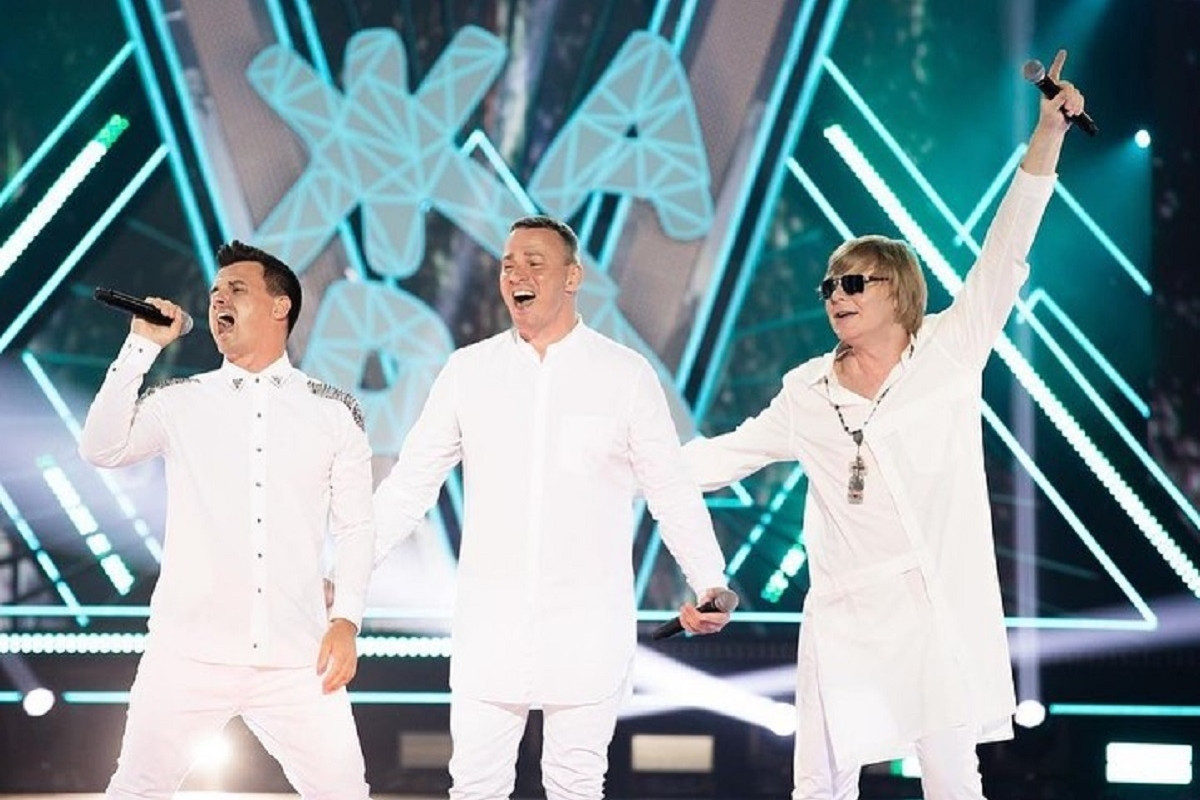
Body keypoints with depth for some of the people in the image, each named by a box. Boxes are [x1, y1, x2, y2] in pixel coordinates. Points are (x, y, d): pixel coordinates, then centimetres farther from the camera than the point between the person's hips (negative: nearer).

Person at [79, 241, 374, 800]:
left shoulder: (333, 414, 7)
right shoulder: (180, 404, 8)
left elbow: (355, 528, 7)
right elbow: (102, 450, -7)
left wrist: (345, 620, -5)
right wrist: (143, 346, -5)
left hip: (295, 661, 0)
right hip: (188, 654, 0)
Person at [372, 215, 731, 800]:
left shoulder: (625, 374, -1)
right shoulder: (467, 370, 4)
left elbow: (671, 489, 2)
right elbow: (409, 485, 7)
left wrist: (709, 583, -8)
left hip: (587, 626, -1)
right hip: (490, 625, 1)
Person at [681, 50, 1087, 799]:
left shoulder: (950, 354, 1)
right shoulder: (808, 394, 10)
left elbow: (1005, 255, -5)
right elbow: (728, 454, 19)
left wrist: (1049, 132, -12)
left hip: (936, 606, -3)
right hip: (843, 614, 3)